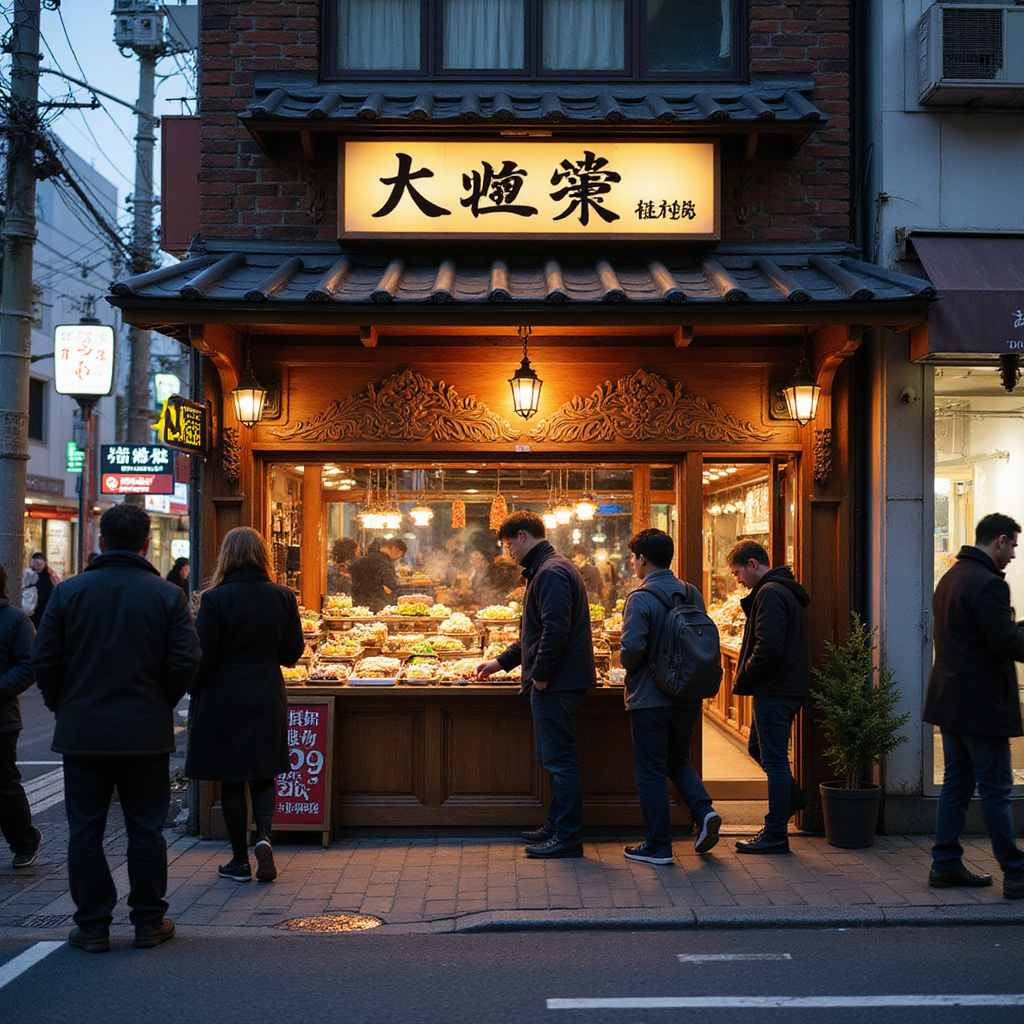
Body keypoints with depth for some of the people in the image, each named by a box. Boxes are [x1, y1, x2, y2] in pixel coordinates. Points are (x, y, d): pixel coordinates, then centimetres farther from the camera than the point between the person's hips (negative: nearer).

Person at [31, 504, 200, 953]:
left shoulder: (68, 591, -2)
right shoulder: (167, 596, -4)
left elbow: (43, 659, -3)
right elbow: (186, 660, -8)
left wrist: (63, 706, 11)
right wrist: (161, 704, 7)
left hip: (82, 731, 0)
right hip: (146, 732, 0)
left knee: (85, 831, 9)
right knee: (145, 830, 9)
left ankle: (92, 926, 13)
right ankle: (148, 921, 16)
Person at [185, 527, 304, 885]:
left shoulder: (216, 599, -14)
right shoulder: (283, 597, -2)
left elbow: (202, 657, -12)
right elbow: (291, 653, 3)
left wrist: (192, 691, 6)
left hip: (223, 701, -3)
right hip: (267, 700, 3)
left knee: (231, 781, 6)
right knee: (264, 775, 15)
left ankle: (240, 861, 12)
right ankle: (263, 835, -8)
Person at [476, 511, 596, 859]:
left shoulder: (551, 573, -16)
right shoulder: (547, 569, 19)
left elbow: (556, 630, -25)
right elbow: (536, 634, 27)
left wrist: (540, 674, -18)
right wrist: (501, 661, 26)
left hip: (555, 685, -11)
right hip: (556, 682, 11)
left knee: (560, 760, -5)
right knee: (554, 758, 16)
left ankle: (568, 837, -1)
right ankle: (558, 826, 25)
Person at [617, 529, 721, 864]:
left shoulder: (640, 599, -15)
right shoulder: (693, 595, 5)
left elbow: (632, 648, -22)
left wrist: (628, 666, -1)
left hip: (649, 699, -6)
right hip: (688, 698, 6)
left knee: (650, 773, 4)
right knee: (678, 761, 22)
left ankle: (658, 845, 8)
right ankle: (704, 811, 1)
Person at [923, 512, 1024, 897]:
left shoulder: (950, 577, 13)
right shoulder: (987, 583, -18)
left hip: (951, 701, 9)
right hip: (981, 703, -9)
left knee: (956, 783, 13)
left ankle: (946, 865, 17)